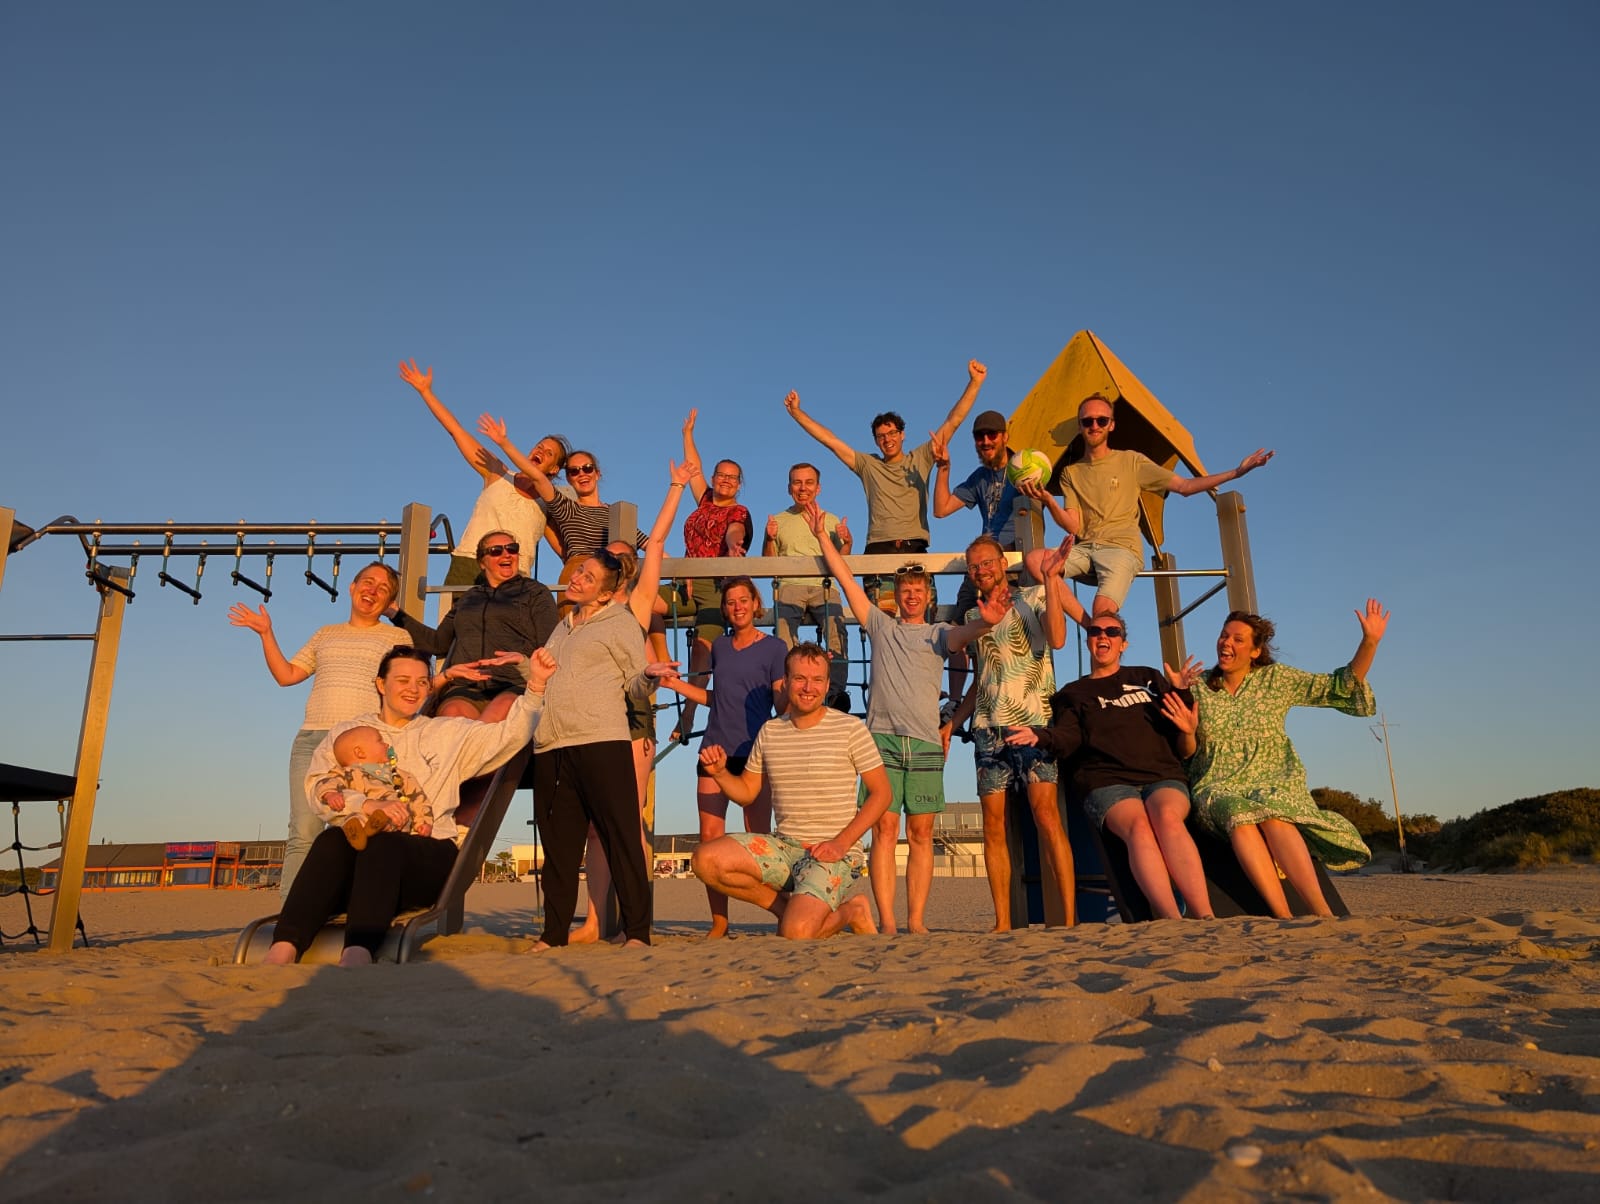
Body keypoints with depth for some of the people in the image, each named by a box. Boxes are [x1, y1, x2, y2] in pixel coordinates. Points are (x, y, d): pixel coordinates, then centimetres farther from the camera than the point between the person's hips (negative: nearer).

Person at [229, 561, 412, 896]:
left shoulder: (397, 637, 14)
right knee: (302, 832, -5)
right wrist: (266, 634, 12)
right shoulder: (325, 634, 23)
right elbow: (286, 675, 19)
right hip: (312, 739, 3)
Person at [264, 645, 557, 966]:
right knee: (332, 840, -33)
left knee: (382, 844, -35)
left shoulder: (448, 733, 19)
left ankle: (357, 953, -54)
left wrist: (535, 683, -9)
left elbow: (510, 734, 7)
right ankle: (284, 949, -47)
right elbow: (316, 787, 2)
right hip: (360, 844, 1)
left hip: (428, 854, -1)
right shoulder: (346, 734, 20)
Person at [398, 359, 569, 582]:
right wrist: (426, 391, 14)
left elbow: (566, 551, 17)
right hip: (468, 564, 0)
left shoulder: (548, 507, 16)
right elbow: (456, 430, 15)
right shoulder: (498, 474, 15)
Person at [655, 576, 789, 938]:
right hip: (714, 751, 4)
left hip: (753, 753, -4)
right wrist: (677, 685, 13)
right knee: (710, 837, 0)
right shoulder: (719, 646, 14)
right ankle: (719, 922, 8)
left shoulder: (773, 647, 1)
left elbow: (783, 705, -3)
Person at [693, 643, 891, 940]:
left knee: (796, 933, -27)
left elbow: (881, 792, -4)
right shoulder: (770, 731, 9)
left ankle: (848, 913, 8)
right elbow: (746, 793, 15)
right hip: (783, 846, 5)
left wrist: (842, 842, -15)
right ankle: (786, 905, 2)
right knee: (706, 859, -18)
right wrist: (719, 772, -6)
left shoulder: (850, 728, -5)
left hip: (833, 855, -5)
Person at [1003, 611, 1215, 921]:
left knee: (1168, 817, -34)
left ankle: (1206, 921, -42)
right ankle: (1175, 924, -45)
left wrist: (1187, 730, -3)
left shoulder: (1148, 678, 24)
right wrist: (1041, 736, -19)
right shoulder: (1071, 694, 22)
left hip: (1162, 773, 1)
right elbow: (1067, 739, 3)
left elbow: (1184, 750, 21)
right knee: (1138, 826, -34)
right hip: (1107, 779, -1)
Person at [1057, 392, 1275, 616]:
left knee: (1103, 611, -33)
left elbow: (1183, 485, 10)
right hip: (1083, 548, 2)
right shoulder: (1071, 473, 16)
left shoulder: (1132, 461, 13)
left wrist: (1236, 472, 2)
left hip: (1121, 548, -2)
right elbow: (1073, 526, 5)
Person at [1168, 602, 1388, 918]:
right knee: (1239, 814, -36)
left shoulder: (1275, 679, 10)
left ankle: (1323, 913, -41)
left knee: (1271, 812, -36)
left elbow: (1340, 687, 8)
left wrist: (1370, 642, -2)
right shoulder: (1199, 687, 9)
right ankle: (1284, 917, -41)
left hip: (1273, 782, 0)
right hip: (1217, 786, 0)